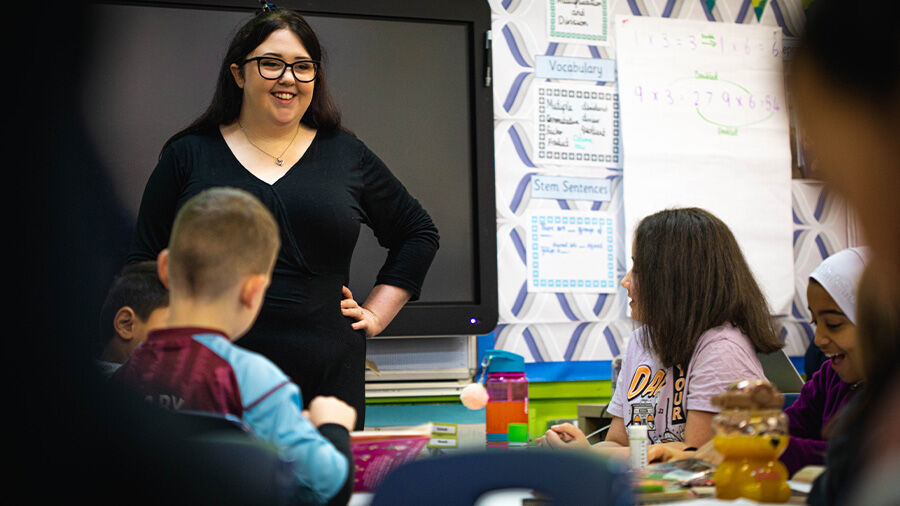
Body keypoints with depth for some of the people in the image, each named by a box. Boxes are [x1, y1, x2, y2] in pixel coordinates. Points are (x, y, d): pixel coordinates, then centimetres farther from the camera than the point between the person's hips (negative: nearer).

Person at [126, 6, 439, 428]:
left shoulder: (347, 157, 10)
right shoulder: (189, 155, 8)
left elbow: (419, 233, 19)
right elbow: (146, 264, 10)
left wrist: (375, 314, 10)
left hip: (327, 378, 1)